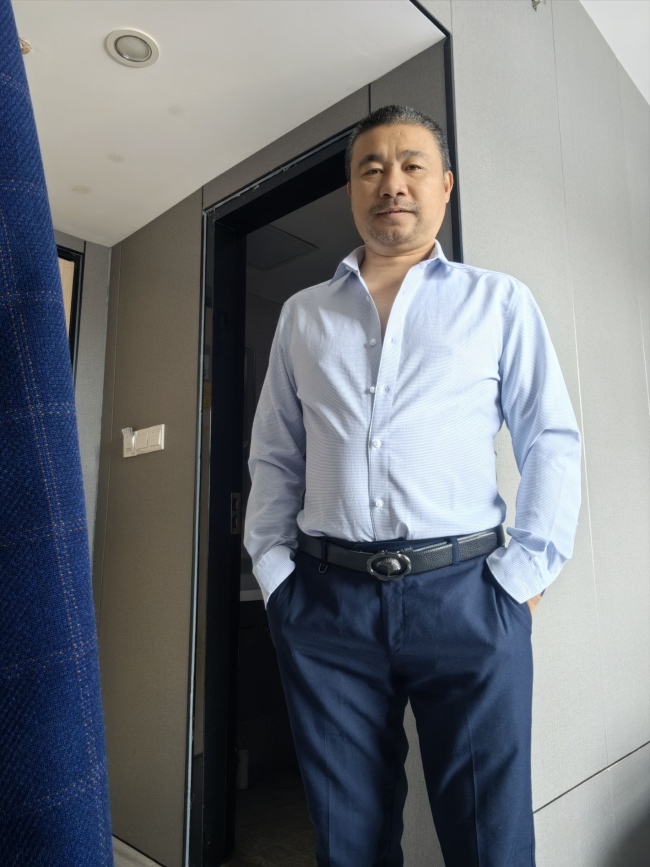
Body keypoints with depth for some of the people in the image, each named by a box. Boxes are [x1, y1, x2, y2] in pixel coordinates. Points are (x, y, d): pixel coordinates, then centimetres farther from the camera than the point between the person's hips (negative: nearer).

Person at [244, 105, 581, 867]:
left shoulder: (500, 302, 8)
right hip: (325, 600, 3)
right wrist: (273, 570, 3)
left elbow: (552, 440, 4)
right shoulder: (303, 314, 13)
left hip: (466, 593, -1)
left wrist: (524, 572, -5)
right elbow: (272, 455, 12)